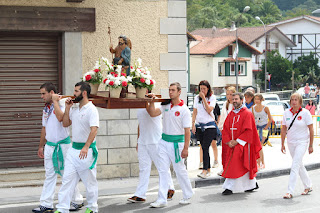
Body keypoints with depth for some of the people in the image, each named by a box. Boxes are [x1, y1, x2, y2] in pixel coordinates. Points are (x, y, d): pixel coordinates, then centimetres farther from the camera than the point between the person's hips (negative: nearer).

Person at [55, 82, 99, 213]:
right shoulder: (74, 109, 12)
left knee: (90, 181, 5)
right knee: (67, 179, 3)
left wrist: (86, 147, -33)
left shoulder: (91, 109, -13)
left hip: (86, 150, -7)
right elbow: (65, 124, 21)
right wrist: (67, 109, 8)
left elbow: (94, 129, -22)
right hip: (73, 149, 7)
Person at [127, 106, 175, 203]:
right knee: (143, 168, 4)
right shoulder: (140, 106, 14)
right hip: (142, 142, 7)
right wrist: (138, 141, 19)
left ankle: (170, 189, 22)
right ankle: (140, 195, 4)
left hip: (155, 142, -7)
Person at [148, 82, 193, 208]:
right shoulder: (165, 106, 8)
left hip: (176, 143, -5)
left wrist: (185, 148, -14)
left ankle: (188, 196, 23)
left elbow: (187, 131, -10)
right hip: (164, 141, 5)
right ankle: (162, 200, 3)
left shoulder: (184, 110, -8)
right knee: (162, 170, 2)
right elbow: (153, 114, -2)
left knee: (180, 170, 4)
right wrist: (152, 101, -12)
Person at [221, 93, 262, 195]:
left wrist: (237, 141, -18)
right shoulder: (231, 114, 12)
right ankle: (253, 184, 26)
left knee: (235, 165, -13)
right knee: (244, 167, 12)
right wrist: (229, 142, -6)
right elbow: (225, 129, 9)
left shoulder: (247, 114, -8)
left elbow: (248, 131, -15)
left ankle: (229, 187, -12)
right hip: (231, 144, 7)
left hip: (242, 144, -7)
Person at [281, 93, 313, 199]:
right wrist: (282, 144, 6)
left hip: (302, 142, -5)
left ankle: (290, 192, -14)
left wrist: (311, 145, -9)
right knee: (299, 165, 15)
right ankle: (308, 186, 32)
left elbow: (311, 129, -7)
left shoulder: (305, 113, -9)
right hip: (290, 142, 5)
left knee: (295, 166, -13)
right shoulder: (286, 113, 3)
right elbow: (284, 129, 8)